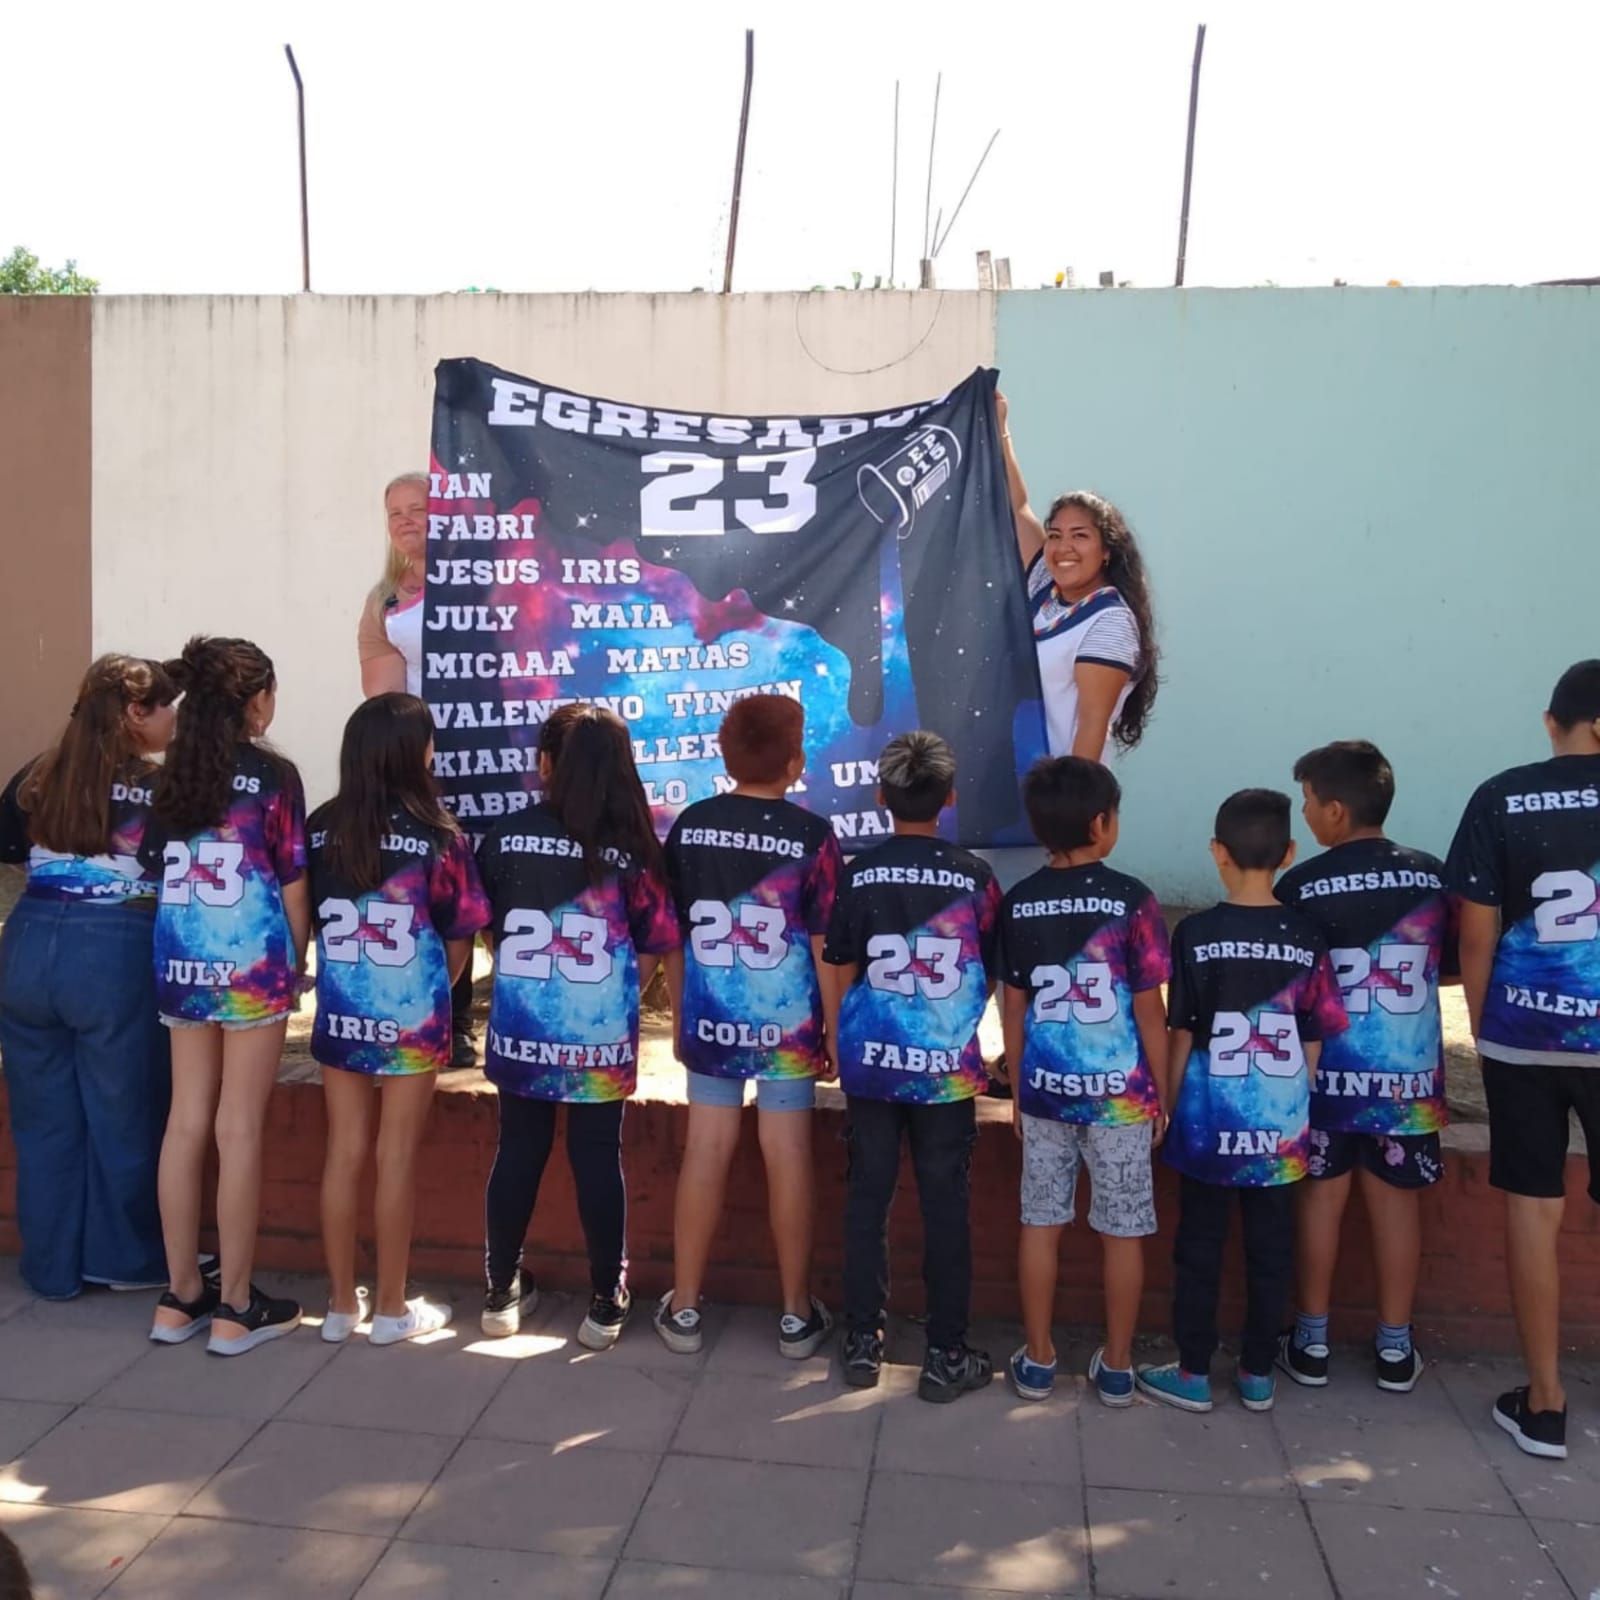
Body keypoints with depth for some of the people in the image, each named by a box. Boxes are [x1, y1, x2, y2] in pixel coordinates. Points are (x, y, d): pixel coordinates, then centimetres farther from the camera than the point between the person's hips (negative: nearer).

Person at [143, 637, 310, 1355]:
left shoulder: (169, 777, 6)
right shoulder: (273, 774, -9)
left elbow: (155, 874, 9)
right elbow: (292, 887, -8)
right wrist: (297, 965, 5)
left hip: (180, 964, 6)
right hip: (253, 963, -5)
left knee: (186, 1122, 11)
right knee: (238, 1129, 0)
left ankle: (180, 1297, 21)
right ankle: (236, 1307, 10)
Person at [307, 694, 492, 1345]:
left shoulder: (320, 828, -2)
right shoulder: (436, 833, -12)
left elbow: (310, 920, 5)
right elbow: (459, 937, -6)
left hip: (340, 1014, 4)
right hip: (410, 1017, -3)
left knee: (343, 1153, 12)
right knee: (396, 1157, 6)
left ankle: (342, 1303, 23)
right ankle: (391, 1308, 17)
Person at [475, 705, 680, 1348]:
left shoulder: (507, 836, -5)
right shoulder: (632, 846, -9)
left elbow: (484, 927, 4)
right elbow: (654, 946, -4)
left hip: (522, 1029, 2)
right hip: (602, 1035, -1)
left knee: (518, 1151, 15)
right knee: (598, 1157, 9)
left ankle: (502, 1292, 28)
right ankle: (606, 1303, 19)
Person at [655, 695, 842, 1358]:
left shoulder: (690, 826, -3)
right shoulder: (813, 836, -12)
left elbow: (671, 934, 3)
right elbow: (825, 947, -10)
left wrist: (681, 1017, 15)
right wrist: (834, 1033, 0)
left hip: (709, 1021, 3)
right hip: (786, 1026, -2)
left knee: (705, 1153, 11)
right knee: (788, 1158, 8)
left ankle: (683, 1309, 22)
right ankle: (797, 1315, 20)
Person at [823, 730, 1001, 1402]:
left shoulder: (858, 875, -5)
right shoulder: (975, 877, -6)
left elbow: (839, 979, 0)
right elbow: (988, 980, 3)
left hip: (872, 1063, 1)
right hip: (947, 1068, -1)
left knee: (867, 1200, 11)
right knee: (945, 1207, 8)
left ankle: (863, 1343, 21)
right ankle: (946, 1356, 16)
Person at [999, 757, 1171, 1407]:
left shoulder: (1019, 902, -3)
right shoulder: (1131, 899, -12)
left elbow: (1013, 1004, 3)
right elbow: (1149, 1008, -9)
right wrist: (1160, 1092, 3)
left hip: (1045, 1088, 3)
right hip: (1119, 1091, -2)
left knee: (1041, 1222, 13)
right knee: (1122, 1230, 11)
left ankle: (1037, 1360, 22)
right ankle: (1117, 1367, 22)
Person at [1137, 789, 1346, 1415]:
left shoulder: (1196, 933, -11)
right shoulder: (1307, 937, -5)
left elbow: (1181, 1036, -6)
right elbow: (1313, 1042, 0)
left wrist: (1167, 1104, 6)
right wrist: (1295, 1105, 14)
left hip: (1210, 1121, -2)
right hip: (1280, 1125, 2)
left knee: (1199, 1246, 10)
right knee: (1270, 1247, 13)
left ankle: (1193, 1373, 19)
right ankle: (1258, 1374, 24)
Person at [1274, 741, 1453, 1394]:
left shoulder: (1301, 885, -13)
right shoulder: (1432, 876, -3)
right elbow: (1453, 964, 9)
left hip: (1326, 1071, -2)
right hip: (1409, 1072, 2)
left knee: (1321, 1198, 10)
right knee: (1397, 1200, 12)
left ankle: (1311, 1344, 19)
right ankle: (1395, 1348, 22)